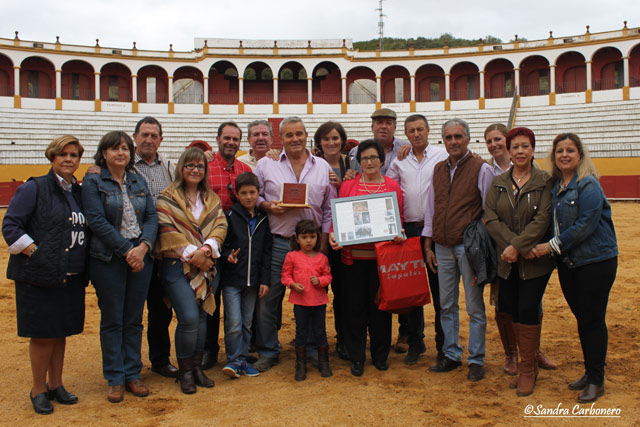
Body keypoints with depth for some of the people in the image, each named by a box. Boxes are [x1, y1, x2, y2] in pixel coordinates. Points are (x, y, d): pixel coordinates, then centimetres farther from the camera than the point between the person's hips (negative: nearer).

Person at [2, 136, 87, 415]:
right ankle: (38, 390, 18)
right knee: (42, 335, 2)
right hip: (40, 277, -6)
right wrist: (35, 252, -16)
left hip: (71, 278, 6)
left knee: (61, 333, 14)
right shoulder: (34, 189, -6)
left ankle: (55, 384, 28)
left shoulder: (79, 192, 12)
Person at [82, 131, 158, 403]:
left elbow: (151, 216, 4)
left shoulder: (139, 182, 12)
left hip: (140, 256, 4)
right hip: (108, 259, -4)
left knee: (134, 319, 9)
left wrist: (143, 246, -13)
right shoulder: (93, 182, -2)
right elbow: (97, 220, -12)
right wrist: (126, 250, -16)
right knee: (112, 320, 4)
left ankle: (133, 374, 21)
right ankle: (115, 379, 16)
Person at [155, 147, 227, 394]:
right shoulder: (168, 198, 1)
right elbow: (167, 231, -9)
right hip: (177, 265, -5)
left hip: (205, 266, 5)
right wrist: (191, 254, -15)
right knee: (189, 317, -12)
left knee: (201, 317, 8)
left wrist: (206, 248, -14)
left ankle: (197, 367, 22)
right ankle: (185, 371, 5)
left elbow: (220, 226, 4)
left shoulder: (212, 199, 15)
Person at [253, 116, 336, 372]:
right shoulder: (266, 164, 6)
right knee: (269, 298, 1)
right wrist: (267, 206, -12)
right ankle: (268, 352, 16)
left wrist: (323, 242, 3)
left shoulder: (323, 167, 10)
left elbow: (329, 208, 10)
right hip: (277, 243, -1)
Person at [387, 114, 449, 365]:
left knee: (439, 288, 2)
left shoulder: (442, 156, 2)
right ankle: (415, 343, 20)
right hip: (408, 230, 3)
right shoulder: (399, 161, 11)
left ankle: (444, 344, 14)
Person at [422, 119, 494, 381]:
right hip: (442, 247, 5)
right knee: (446, 305, 11)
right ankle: (451, 355, 23)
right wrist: (428, 246, 12)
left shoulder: (481, 169, -4)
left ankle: (476, 360, 13)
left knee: (474, 306, 3)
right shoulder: (438, 170, 12)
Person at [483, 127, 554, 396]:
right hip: (507, 261, 4)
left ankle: (528, 369, 10)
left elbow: (542, 219, -11)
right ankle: (528, 364, 24)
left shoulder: (544, 182, -2)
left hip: (535, 260, -3)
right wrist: (511, 246, -15)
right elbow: (490, 217, -2)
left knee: (527, 310, -6)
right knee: (512, 310, 7)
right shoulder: (498, 183, 8)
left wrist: (517, 246, -18)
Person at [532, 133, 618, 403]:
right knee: (581, 318, 14)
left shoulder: (589, 186, -13)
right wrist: (554, 249, 2)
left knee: (593, 320, -1)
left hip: (596, 261, -7)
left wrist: (552, 246, -17)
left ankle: (596, 380, 11)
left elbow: (586, 225, -20)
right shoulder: (555, 186, 9)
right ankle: (589, 372, 27)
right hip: (567, 262, 7)